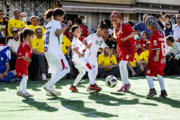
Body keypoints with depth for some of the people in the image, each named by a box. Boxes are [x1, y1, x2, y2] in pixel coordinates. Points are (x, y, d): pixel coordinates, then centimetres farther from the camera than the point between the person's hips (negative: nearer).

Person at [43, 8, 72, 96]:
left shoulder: (49, 23, 19)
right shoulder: (56, 23, -6)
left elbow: (44, 39, 22)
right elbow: (57, 33, -29)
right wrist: (67, 26, -28)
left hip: (47, 50, 9)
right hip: (55, 50, -9)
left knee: (55, 70, 19)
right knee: (65, 69, -7)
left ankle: (51, 89, 13)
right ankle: (49, 85, -16)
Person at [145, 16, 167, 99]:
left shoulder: (154, 32, -11)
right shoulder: (160, 31, 14)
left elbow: (157, 44, -20)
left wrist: (156, 55, -23)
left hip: (155, 58, -8)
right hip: (162, 57, 8)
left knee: (149, 73, -3)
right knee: (159, 74, 15)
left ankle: (152, 89, -16)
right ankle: (163, 91, 12)